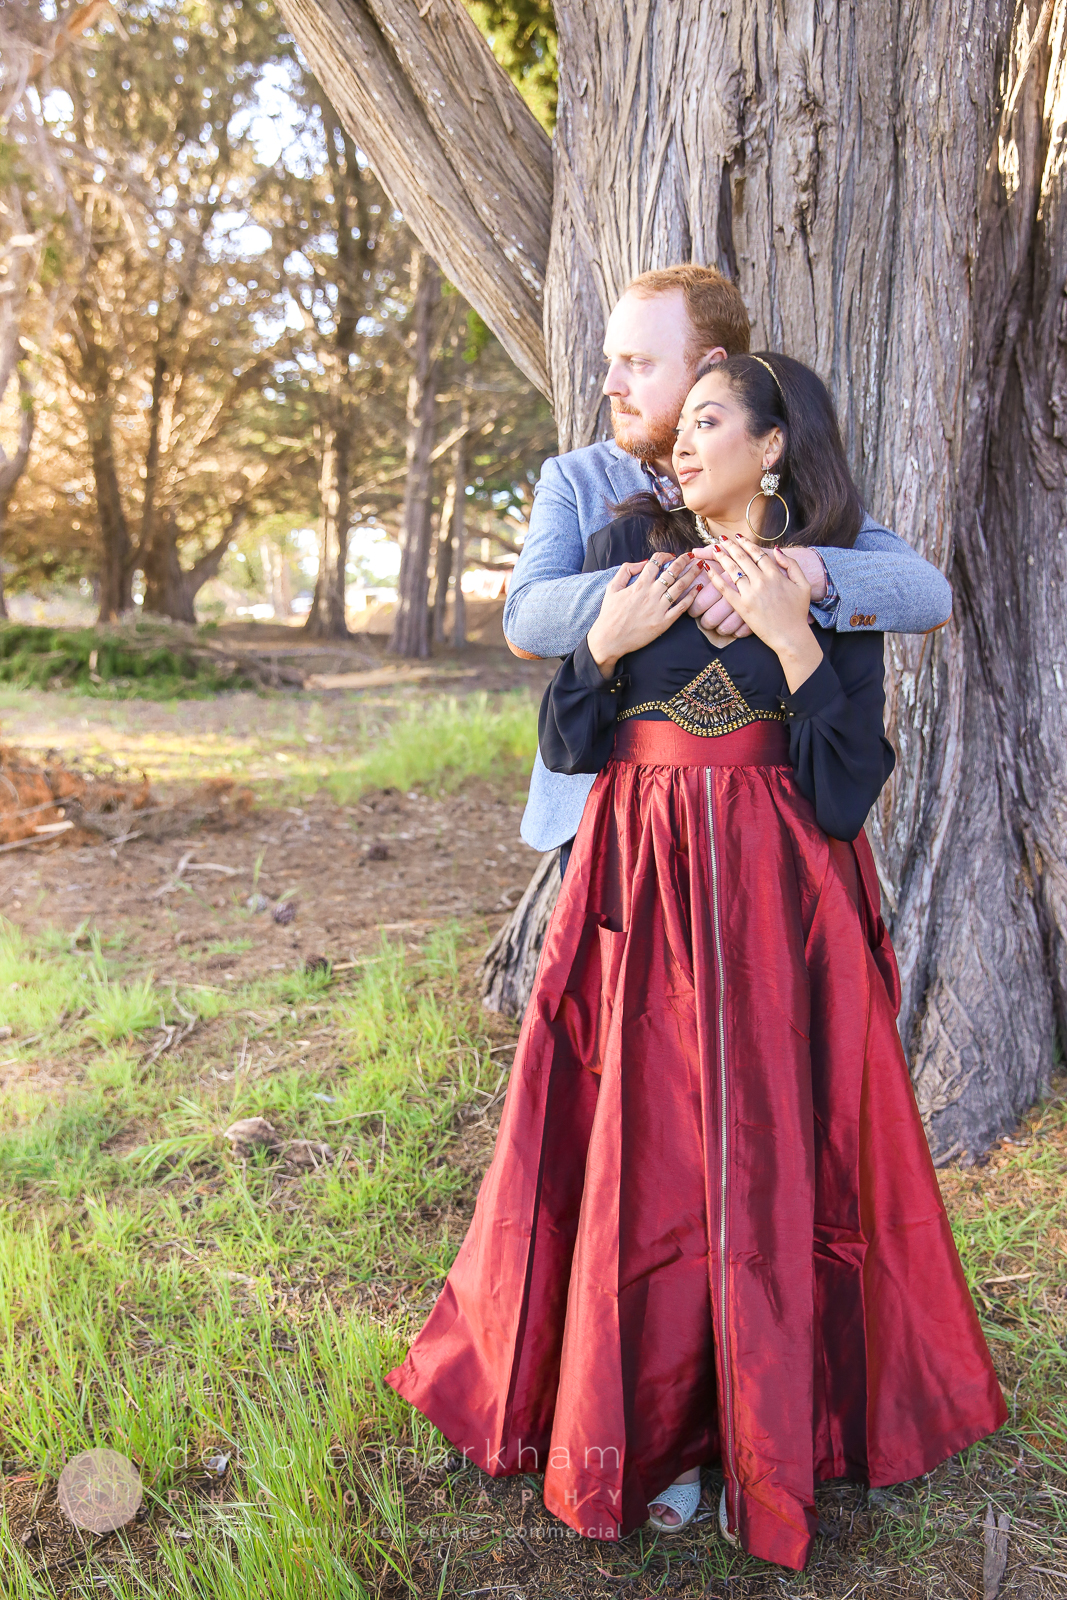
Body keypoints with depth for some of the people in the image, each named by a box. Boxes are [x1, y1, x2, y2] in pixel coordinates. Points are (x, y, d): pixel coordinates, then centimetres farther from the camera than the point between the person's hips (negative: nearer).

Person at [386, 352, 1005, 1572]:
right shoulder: (628, 548, 5)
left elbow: (848, 793, -6)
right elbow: (563, 748, 4)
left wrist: (791, 638, -15)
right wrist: (606, 644, -12)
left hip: (782, 899, 0)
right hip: (645, 891, 0)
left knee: (776, 1160, 5)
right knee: (644, 1161, 3)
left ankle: (770, 1433, 26)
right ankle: (647, 1434, 23)